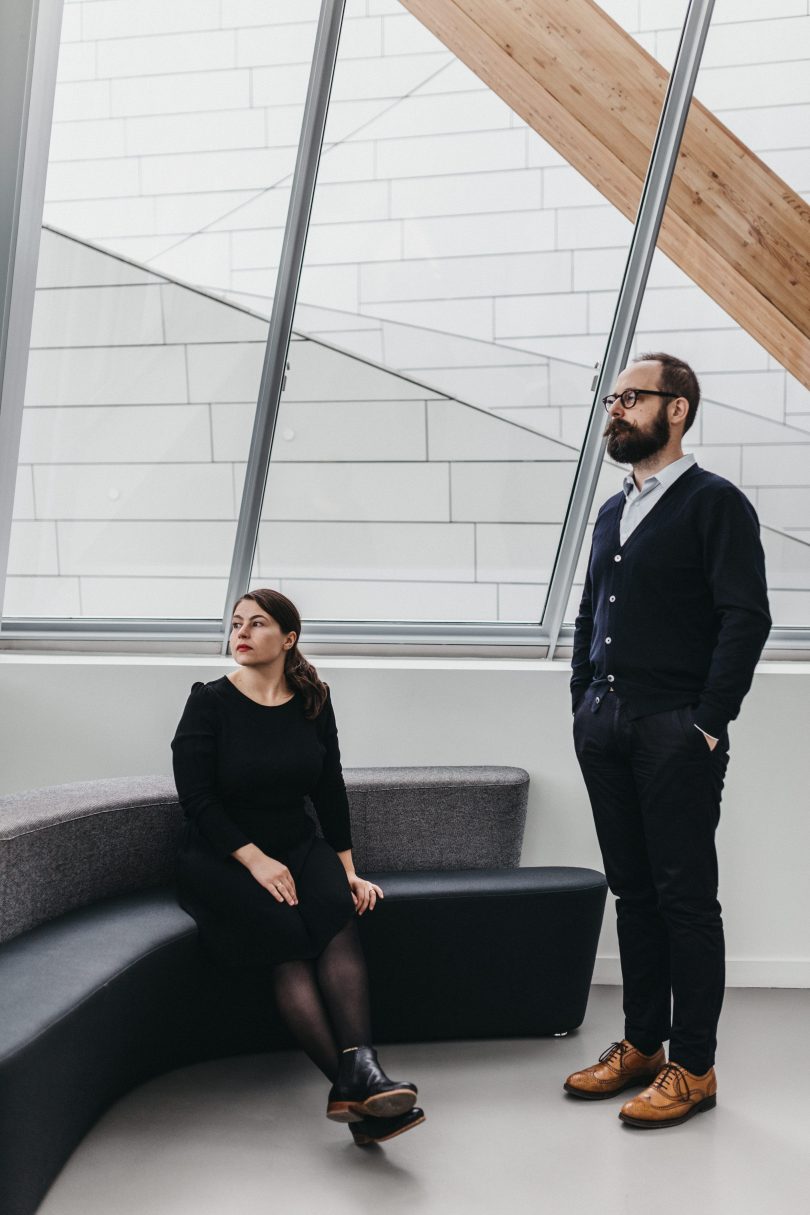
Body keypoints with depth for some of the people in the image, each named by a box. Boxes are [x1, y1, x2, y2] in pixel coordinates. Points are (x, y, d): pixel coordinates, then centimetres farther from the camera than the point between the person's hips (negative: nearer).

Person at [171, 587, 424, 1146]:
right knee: (289, 937, -29)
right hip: (222, 857, -3)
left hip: (297, 845, 3)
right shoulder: (211, 702, -5)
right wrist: (255, 860, -18)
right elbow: (197, 797, -10)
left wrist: (347, 870, 2)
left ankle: (360, 1070, -42)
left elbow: (330, 791, 8)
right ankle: (354, 1080, -35)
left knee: (338, 915, -28)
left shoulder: (313, 701, 6)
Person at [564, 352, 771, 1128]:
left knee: (685, 897, 0)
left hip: (675, 730, -7)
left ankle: (692, 1067, 9)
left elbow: (746, 618, -12)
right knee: (632, 891, 13)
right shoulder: (613, 512, 18)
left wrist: (709, 723, -16)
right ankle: (641, 1045, 23)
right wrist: (583, 701, 11)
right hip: (605, 727, 7)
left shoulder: (715, 504, -4)